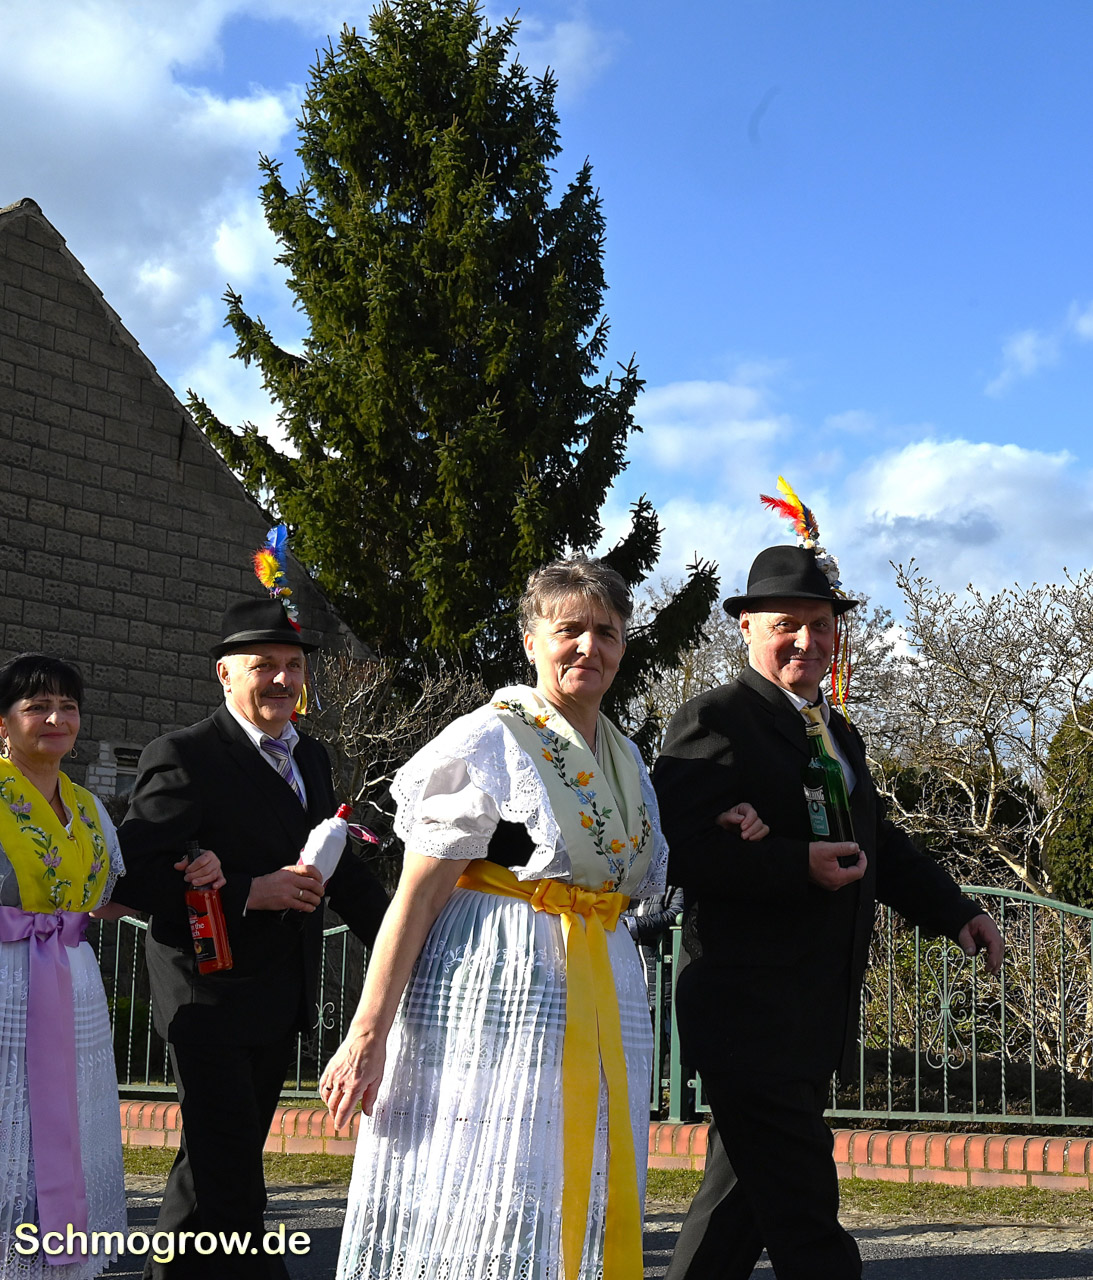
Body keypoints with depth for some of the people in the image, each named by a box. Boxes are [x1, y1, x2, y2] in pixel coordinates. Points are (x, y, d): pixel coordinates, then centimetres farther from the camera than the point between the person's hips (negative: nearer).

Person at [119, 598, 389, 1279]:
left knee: (220, 1157, 20)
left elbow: (339, 867, 19)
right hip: (213, 994, -8)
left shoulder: (311, 758, 12)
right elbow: (135, 868, -21)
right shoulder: (183, 757, -13)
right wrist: (248, 893, -25)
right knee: (225, 1164, -6)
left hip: (283, 996, 8)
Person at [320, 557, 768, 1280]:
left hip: (602, 998, 7)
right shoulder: (489, 741, -8)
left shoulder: (625, 758, 13)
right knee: (483, 1221, -5)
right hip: (494, 995, -7)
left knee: (585, 1203, 11)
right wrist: (368, 1038, -16)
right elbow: (415, 899, -12)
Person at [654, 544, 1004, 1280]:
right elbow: (680, 848, -21)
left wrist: (955, 912, 8)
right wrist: (800, 866, -26)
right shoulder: (714, 723, -10)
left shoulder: (841, 735, 19)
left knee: (745, 1195, 18)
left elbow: (879, 843, 22)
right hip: (751, 1018, -9)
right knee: (805, 1220, -7)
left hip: (818, 1022, 9)